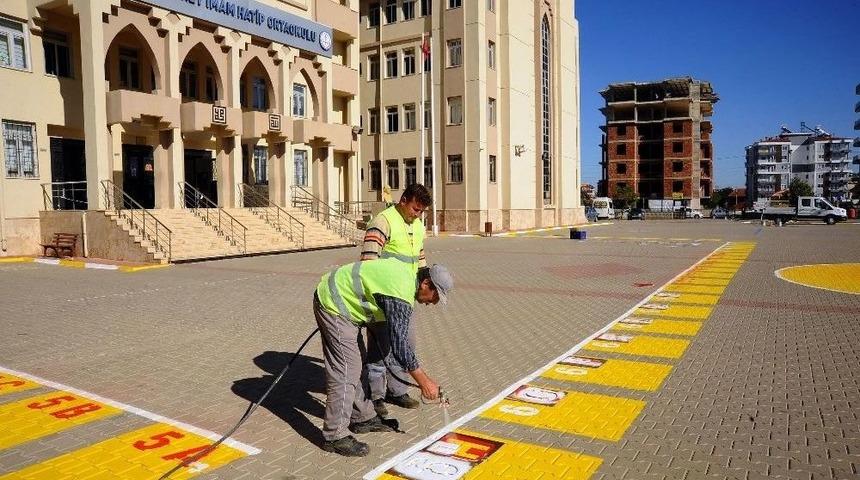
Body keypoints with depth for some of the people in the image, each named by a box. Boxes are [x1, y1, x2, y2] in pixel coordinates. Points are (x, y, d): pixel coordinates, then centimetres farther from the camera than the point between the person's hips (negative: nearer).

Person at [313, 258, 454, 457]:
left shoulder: (405, 271, 3)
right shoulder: (401, 297, -25)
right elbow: (399, 345, -25)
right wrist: (424, 381, -18)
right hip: (333, 306, -11)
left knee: (358, 366, 16)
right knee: (345, 373, -10)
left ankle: (364, 418, 27)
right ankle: (335, 436, -4)